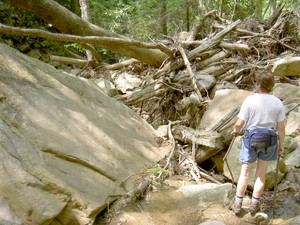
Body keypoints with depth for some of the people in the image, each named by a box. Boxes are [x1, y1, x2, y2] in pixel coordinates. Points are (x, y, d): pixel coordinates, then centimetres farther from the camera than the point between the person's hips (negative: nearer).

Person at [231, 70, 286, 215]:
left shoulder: (249, 100, -13)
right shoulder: (277, 103, -5)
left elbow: (240, 123, -12)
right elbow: (281, 127, -3)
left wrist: (235, 131, 9)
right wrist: (281, 144, 9)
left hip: (251, 138, -2)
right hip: (270, 140, 2)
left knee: (245, 172, 11)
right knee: (261, 173, 15)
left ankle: (237, 204, 19)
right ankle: (254, 204, 23)